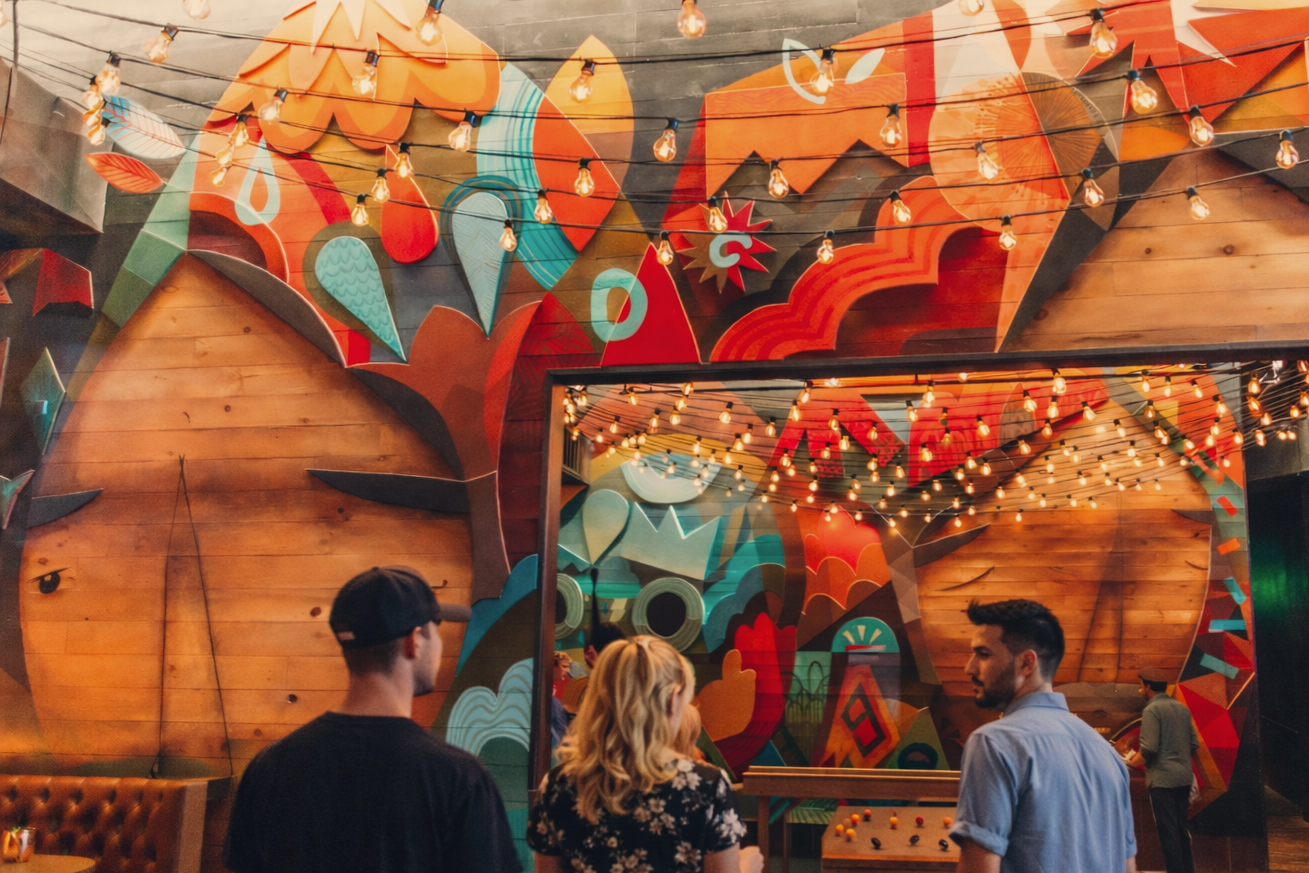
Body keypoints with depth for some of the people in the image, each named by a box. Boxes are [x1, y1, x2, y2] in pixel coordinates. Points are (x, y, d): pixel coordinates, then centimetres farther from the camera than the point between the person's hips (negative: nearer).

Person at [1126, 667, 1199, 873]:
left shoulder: (1152, 710, -13)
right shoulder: (1182, 708, 9)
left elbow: (1149, 749, -18)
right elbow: (1194, 744, 12)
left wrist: (1132, 763, -2)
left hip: (1162, 779, -7)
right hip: (1184, 777, 7)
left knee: (1168, 830, -1)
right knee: (1181, 828, 17)